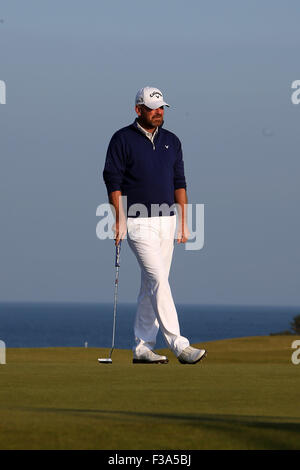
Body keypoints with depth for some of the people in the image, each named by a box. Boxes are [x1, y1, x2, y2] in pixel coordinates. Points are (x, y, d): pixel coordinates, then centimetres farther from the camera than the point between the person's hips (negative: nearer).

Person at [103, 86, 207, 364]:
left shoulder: (171, 141, 13)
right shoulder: (122, 139, -3)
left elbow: (179, 183, 14)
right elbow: (113, 181, -5)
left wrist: (183, 222, 9)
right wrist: (119, 220, -12)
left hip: (166, 221, 6)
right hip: (139, 223, -6)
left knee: (151, 285, 7)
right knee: (159, 280, -14)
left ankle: (142, 347, 12)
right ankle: (179, 345, -19)